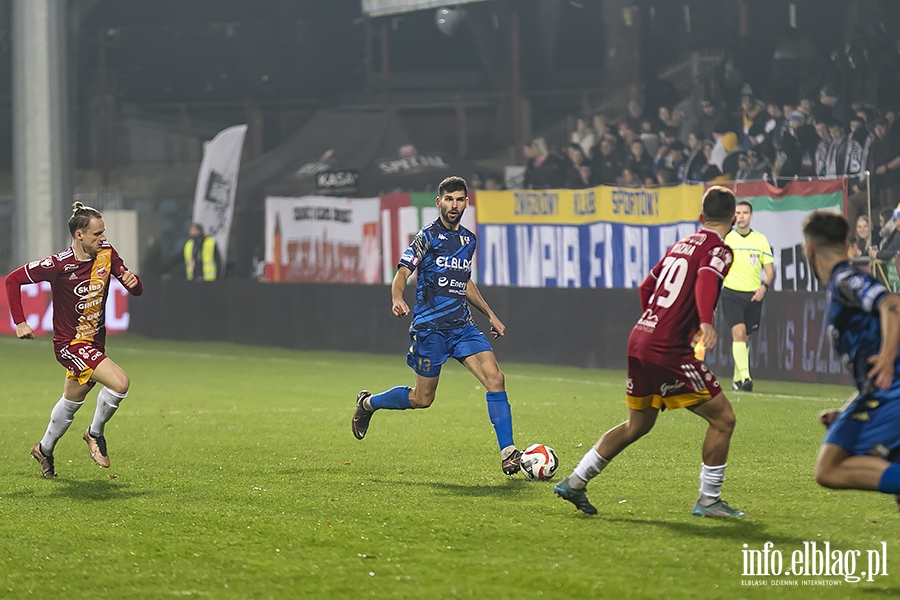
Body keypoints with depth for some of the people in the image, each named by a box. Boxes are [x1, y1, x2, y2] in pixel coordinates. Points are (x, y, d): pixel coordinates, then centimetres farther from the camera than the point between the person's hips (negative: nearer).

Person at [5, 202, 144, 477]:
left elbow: (137, 290, 2)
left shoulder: (107, 254, -6)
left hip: (95, 342, 7)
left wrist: (133, 281, -22)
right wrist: (19, 322, -15)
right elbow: (13, 279, -13)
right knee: (120, 382, -24)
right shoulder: (59, 264, -22)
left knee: (71, 403, 23)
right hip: (70, 343, -7)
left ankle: (44, 450, 46)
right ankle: (95, 434, 0)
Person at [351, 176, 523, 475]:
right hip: (430, 327, -5)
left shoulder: (468, 239, 14)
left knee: (495, 378, -13)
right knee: (422, 398, 2)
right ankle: (368, 403, 29)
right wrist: (397, 299, -34)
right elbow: (403, 272, -14)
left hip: (462, 325, 5)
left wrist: (490, 314, 26)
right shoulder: (427, 237, -6)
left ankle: (508, 453, -12)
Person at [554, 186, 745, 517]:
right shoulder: (719, 250, -5)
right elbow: (705, 281, -27)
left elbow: (646, 288, 27)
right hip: (669, 350, -9)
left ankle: (574, 482, 25)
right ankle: (708, 500, 4)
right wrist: (706, 323, -42)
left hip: (640, 339, 9)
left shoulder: (681, 244, 19)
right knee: (723, 418, 0)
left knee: (638, 424, 23)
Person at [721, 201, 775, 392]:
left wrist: (764, 286, -12)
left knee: (745, 338, 10)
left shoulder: (761, 240, 5)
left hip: (753, 295, 3)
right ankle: (745, 377, -29)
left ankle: (737, 379, 24)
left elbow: (769, 270, 7)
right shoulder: (725, 238, 1)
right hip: (731, 292, -3)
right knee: (738, 332, -20)